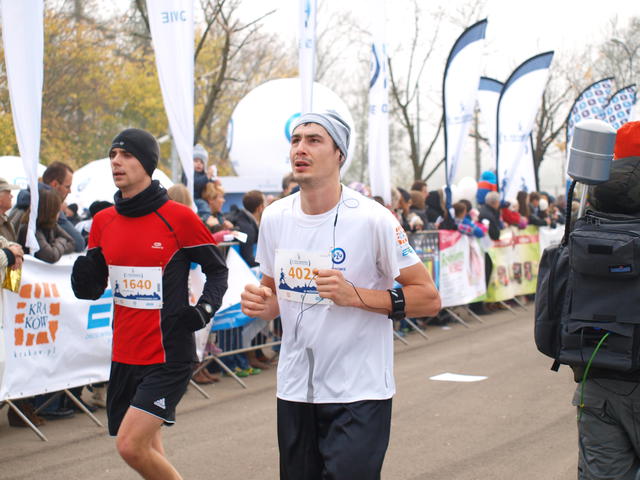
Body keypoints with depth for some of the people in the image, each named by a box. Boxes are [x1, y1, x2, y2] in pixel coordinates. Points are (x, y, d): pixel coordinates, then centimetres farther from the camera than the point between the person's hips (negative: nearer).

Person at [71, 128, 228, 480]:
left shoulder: (179, 217, -9)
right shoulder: (103, 221, 6)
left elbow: (217, 269, 2)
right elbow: (90, 289, 10)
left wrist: (206, 308, -15)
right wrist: (84, 274, -12)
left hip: (168, 355, -6)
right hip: (124, 355, 6)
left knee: (131, 447, -15)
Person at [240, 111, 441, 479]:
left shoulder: (373, 220, -13)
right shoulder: (274, 217, 3)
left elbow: (429, 298, -11)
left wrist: (355, 296, -22)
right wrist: (263, 305, -6)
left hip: (359, 394, -5)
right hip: (294, 390, 5)